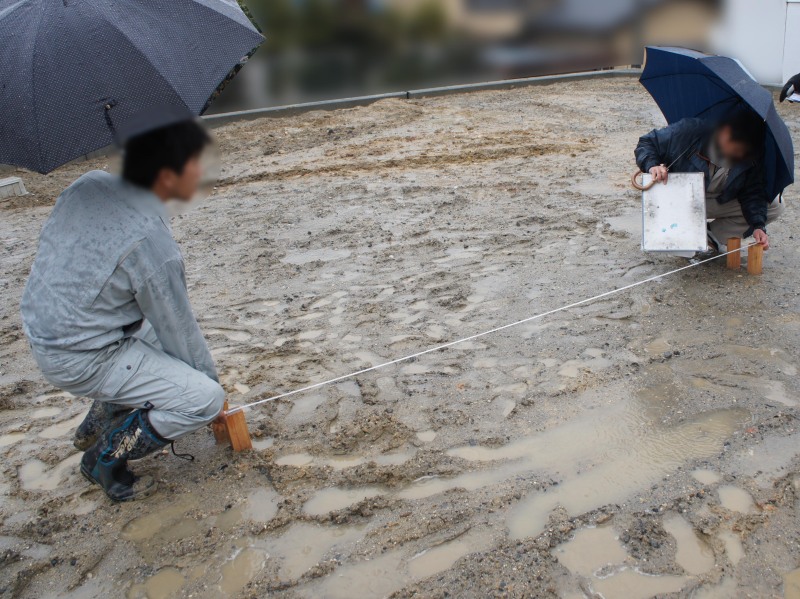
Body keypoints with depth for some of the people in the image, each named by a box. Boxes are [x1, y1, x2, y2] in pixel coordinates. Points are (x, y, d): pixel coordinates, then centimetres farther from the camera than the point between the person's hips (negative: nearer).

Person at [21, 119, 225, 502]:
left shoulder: (88, 185, -3)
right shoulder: (151, 243, -26)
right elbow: (178, 330, -14)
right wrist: (209, 378, 4)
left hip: (42, 328, 9)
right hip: (80, 361, -9)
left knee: (152, 333, 26)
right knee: (205, 399, -11)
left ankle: (99, 422, 32)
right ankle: (106, 459, 5)